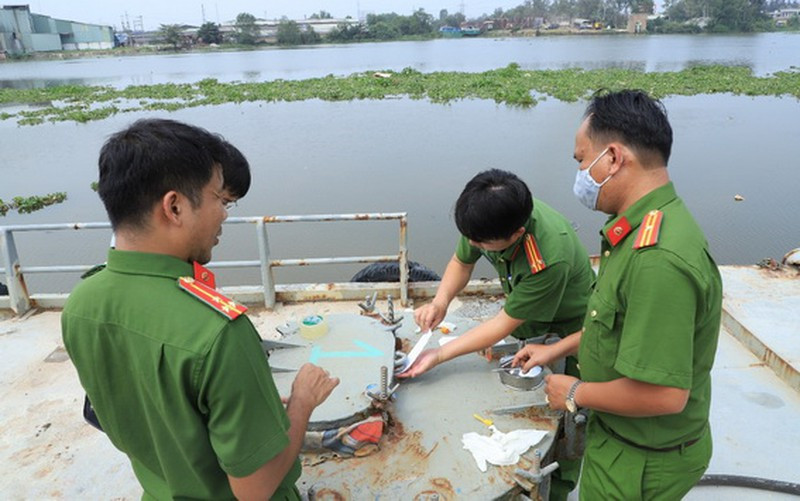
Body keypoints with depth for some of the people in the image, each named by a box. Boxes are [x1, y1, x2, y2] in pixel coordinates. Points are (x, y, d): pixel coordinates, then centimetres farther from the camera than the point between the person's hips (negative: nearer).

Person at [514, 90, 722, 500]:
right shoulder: (643, 229, 0)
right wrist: (556, 350, 12)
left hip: (642, 463, -8)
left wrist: (575, 393, -18)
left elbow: (664, 394, -34)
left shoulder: (658, 259, -35)